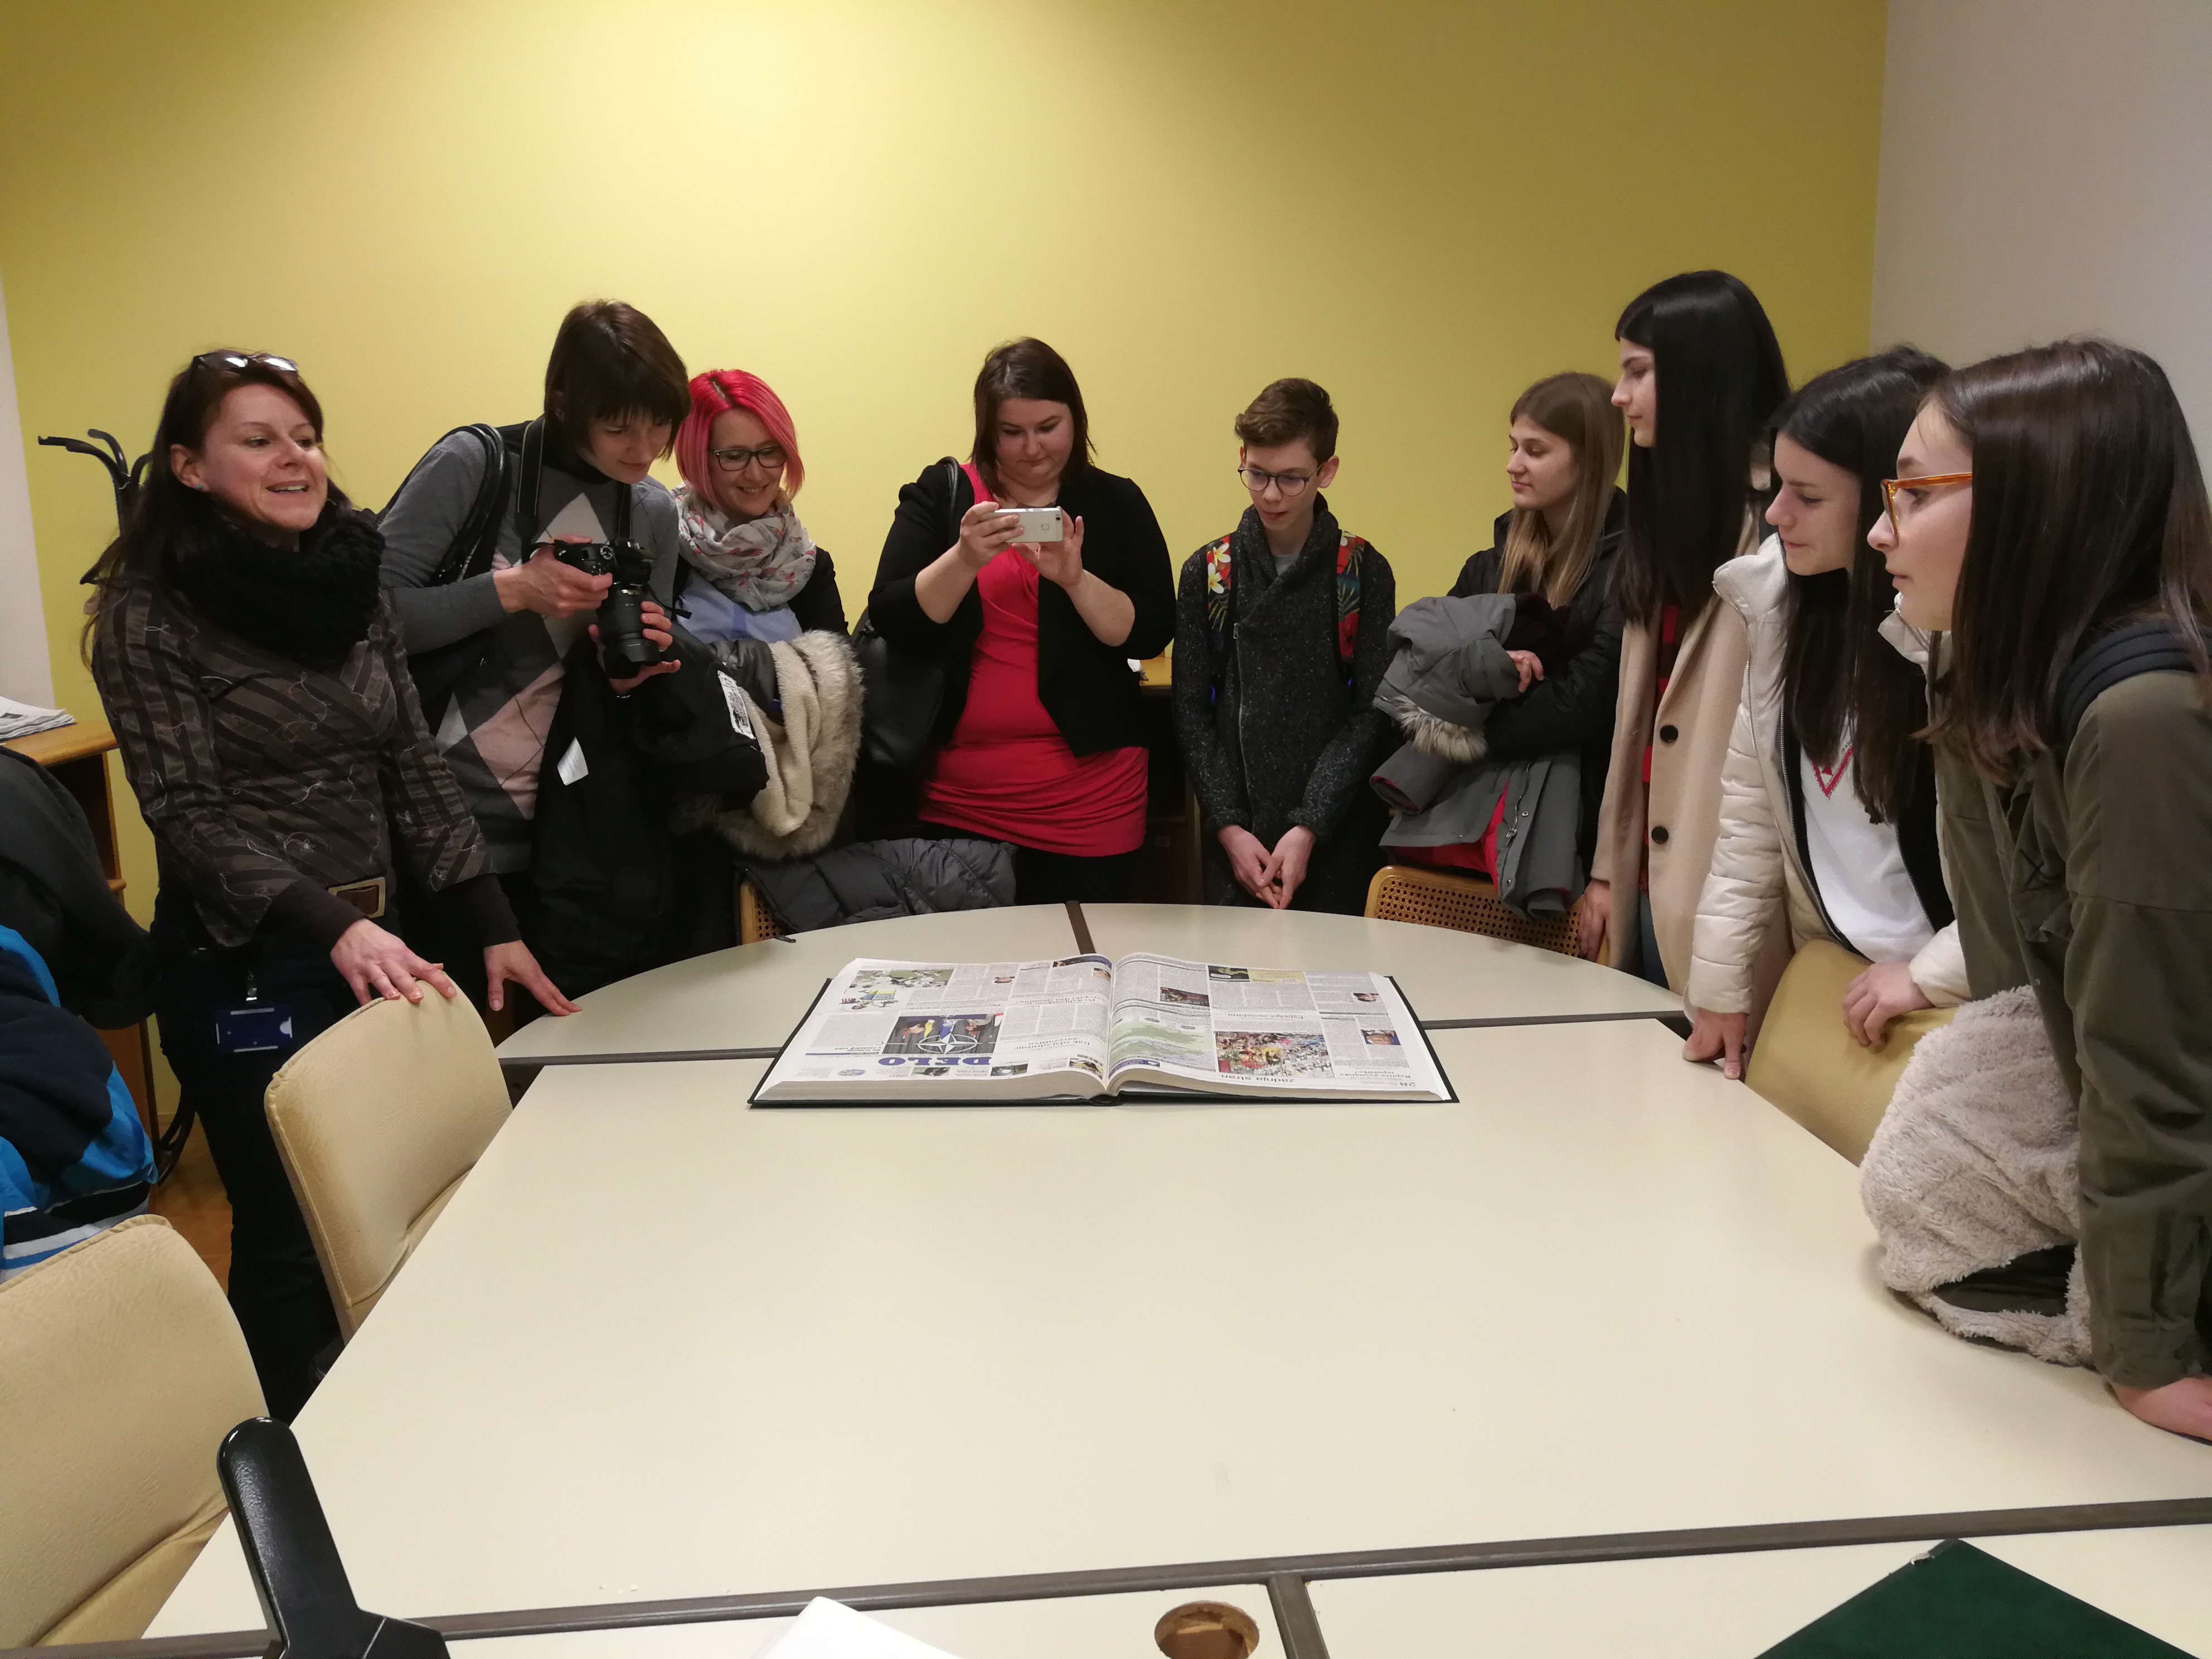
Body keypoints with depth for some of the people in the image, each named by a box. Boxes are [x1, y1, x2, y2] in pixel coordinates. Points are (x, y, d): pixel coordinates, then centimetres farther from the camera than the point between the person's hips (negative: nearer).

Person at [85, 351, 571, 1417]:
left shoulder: (351, 583, 7)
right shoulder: (147, 615, -9)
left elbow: (414, 769, 8)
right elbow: (190, 819, -14)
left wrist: (492, 925, 3)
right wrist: (332, 926, -28)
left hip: (376, 944, 6)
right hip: (245, 972, -6)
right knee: (292, 1244, 2)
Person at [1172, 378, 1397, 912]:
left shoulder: (1363, 572, 0)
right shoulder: (1207, 572, 4)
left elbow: (1372, 713, -4)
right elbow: (1192, 713, 3)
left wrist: (1308, 828, -12)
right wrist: (1228, 826, -7)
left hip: (1337, 833, -1)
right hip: (1236, 837, 1)